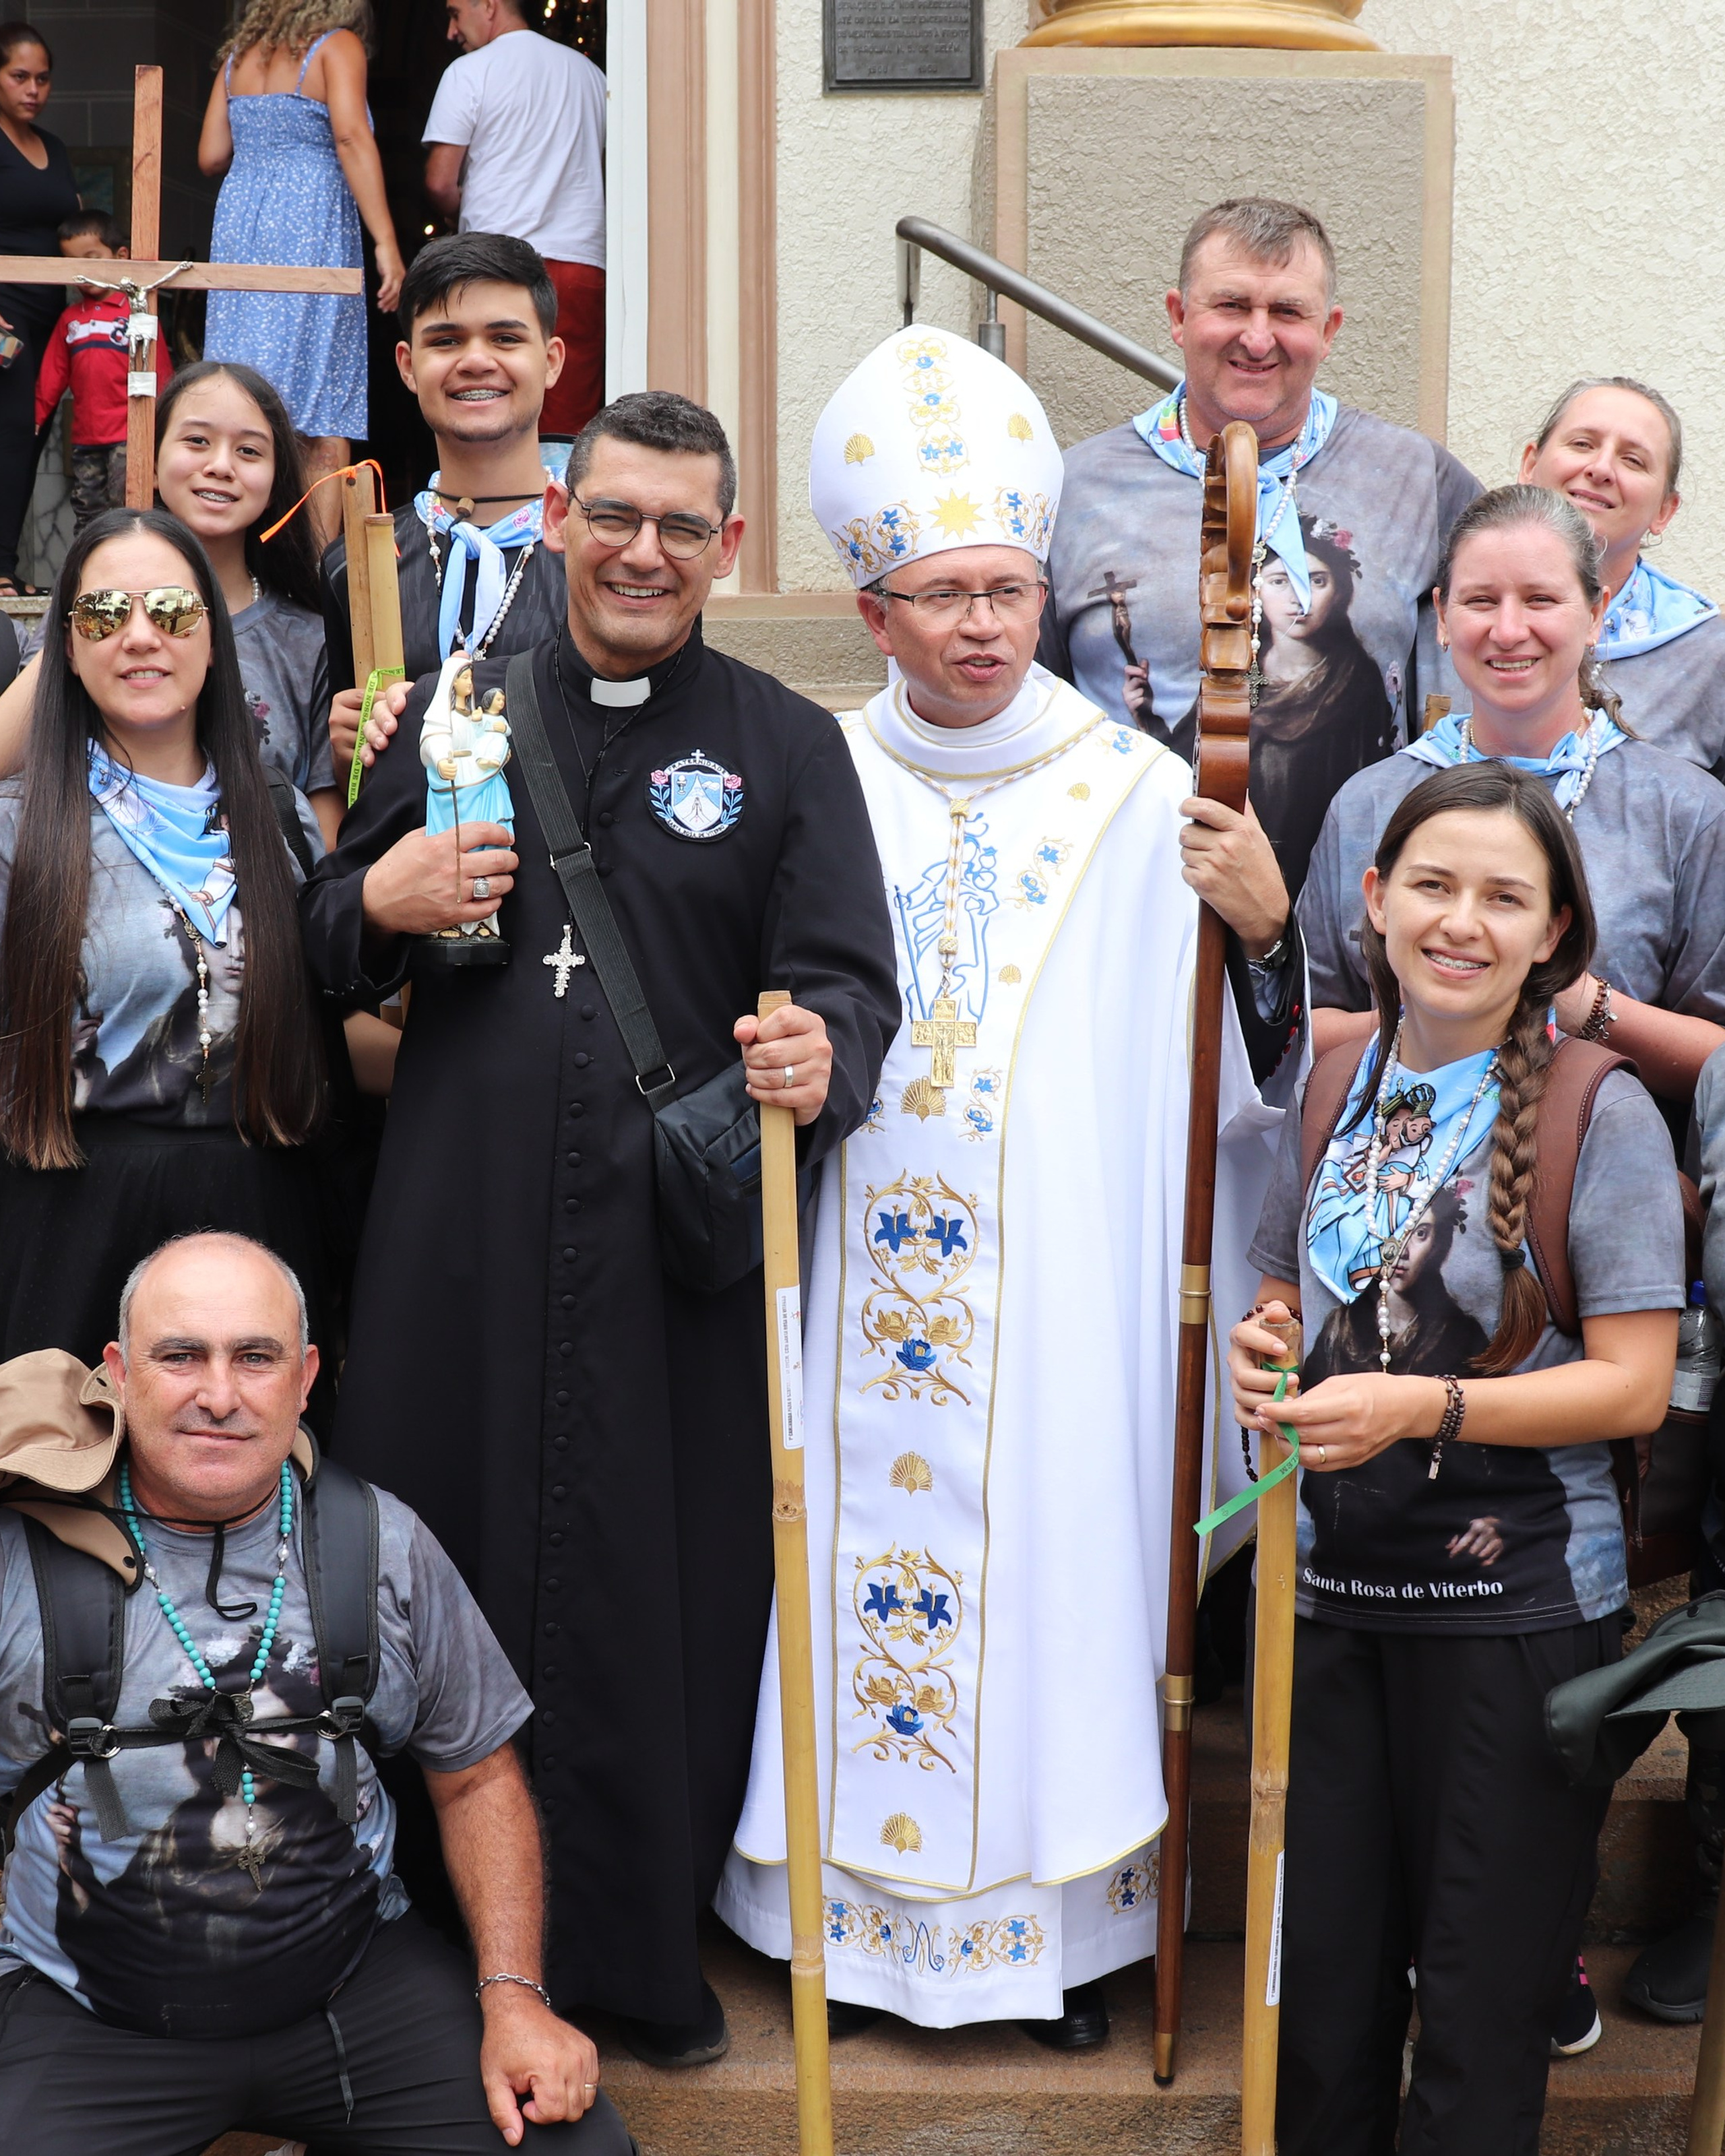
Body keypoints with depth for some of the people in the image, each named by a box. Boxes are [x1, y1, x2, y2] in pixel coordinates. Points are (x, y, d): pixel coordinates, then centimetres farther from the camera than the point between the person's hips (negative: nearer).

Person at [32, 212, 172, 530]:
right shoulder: (70, 319, 11)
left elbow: (160, 371, -3)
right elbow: (53, 373, 14)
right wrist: (37, 415, 10)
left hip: (127, 435, -6)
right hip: (85, 437, 6)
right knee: (86, 514, 11)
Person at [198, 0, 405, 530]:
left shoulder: (239, 54, 16)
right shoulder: (337, 45, 0)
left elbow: (211, 158, 13)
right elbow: (351, 137, -14)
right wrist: (385, 241, -18)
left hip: (239, 220, 5)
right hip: (311, 224, -5)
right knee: (326, 409, -4)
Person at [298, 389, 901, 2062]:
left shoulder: (786, 749, 7)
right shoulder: (458, 715, 12)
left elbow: (845, 978, -3)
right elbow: (317, 956, 15)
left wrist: (819, 1059, -26)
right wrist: (378, 901, -8)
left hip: (682, 1246, -1)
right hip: (463, 1235, 2)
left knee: (664, 1596, 3)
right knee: (448, 1582, 6)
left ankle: (641, 1951, 21)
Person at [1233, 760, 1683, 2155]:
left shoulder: (1598, 1110, -9)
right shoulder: (1334, 1087, 6)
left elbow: (1635, 1384, -13)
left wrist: (1422, 1407, -23)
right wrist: (1259, 1350, -4)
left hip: (1515, 1606, -4)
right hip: (1327, 1583, 5)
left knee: (1485, 1987, 7)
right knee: (1322, 1962, 13)